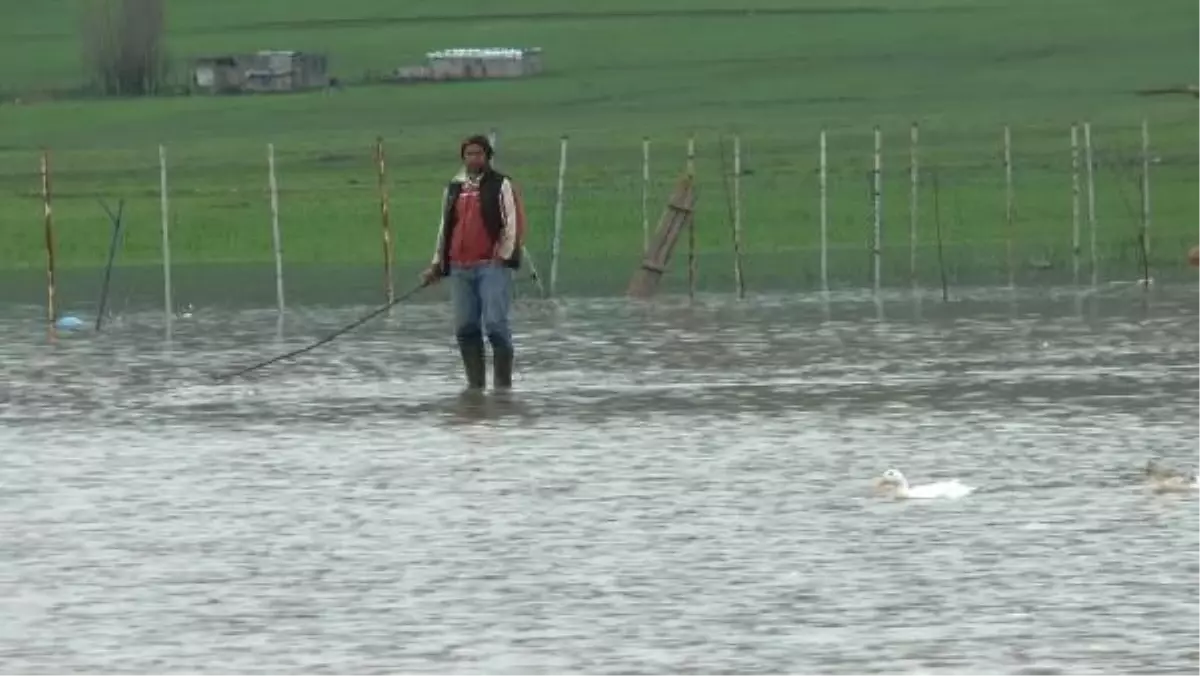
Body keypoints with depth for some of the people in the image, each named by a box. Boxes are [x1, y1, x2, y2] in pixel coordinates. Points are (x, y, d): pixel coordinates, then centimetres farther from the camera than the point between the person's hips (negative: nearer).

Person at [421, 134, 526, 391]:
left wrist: (504, 256, -11)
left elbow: (513, 223, -3)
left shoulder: (501, 185, 2)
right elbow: (444, 228, 23)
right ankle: (475, 382, 10)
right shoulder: (453, 189, 17)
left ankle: (503, 380, -5)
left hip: (492, 266, -5)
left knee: (495, 323, -12)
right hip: (460, 269, 5)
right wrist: (437, 265, 21)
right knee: (465, 328, 3)